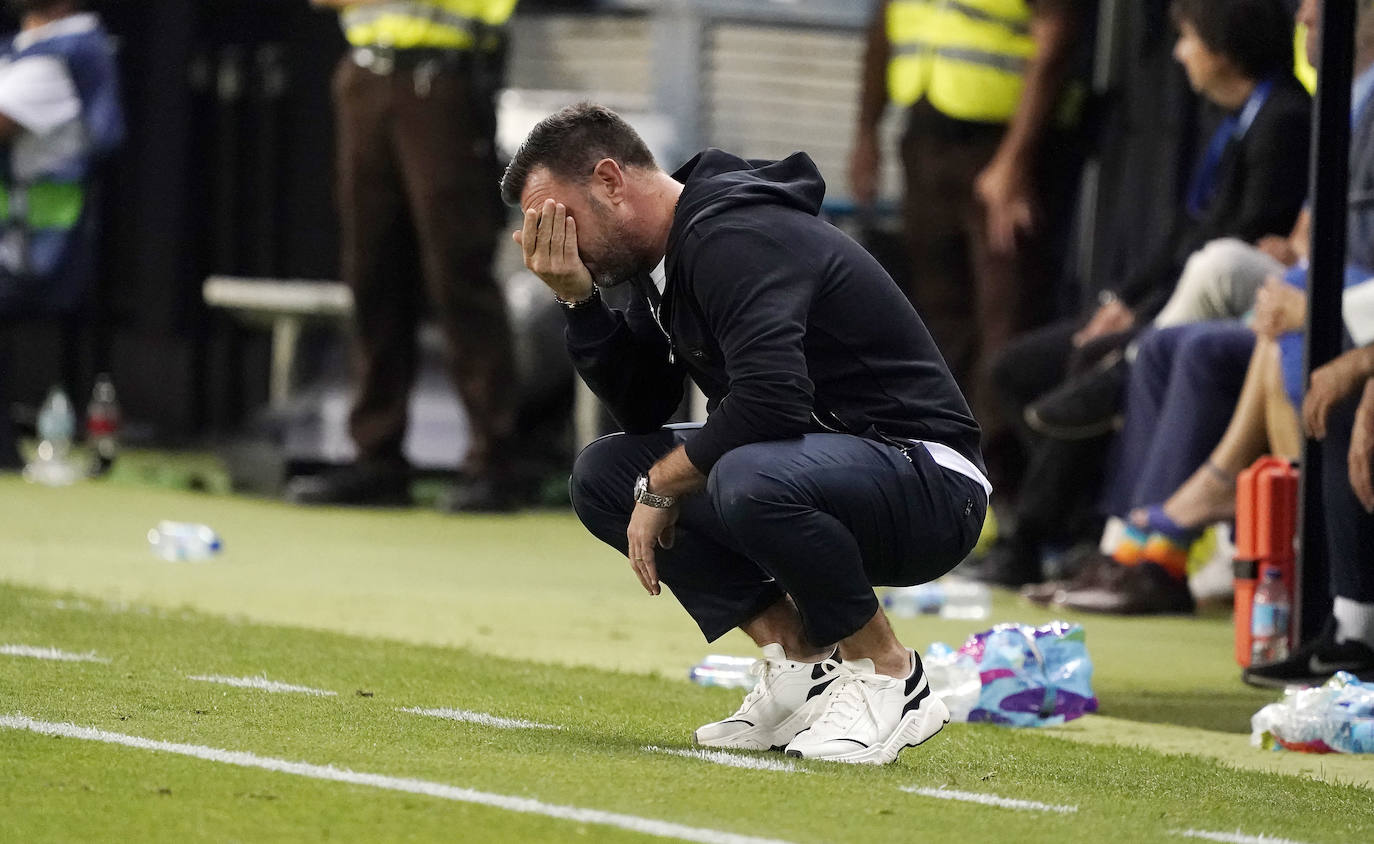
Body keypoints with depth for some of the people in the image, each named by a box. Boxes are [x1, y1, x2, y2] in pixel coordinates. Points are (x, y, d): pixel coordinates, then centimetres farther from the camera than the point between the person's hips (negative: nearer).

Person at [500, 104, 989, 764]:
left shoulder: (734, 238, -20)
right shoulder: (666, 252, 10)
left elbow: (771, 398, -32)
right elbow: (642, 409, 15)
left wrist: (663, 484, -17)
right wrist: (578, 301, 1)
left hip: (929, 484, -10)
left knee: (749, 481, -38)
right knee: (604, 474, 5)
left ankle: (888, 675, -14)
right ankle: (802, 665, 1)